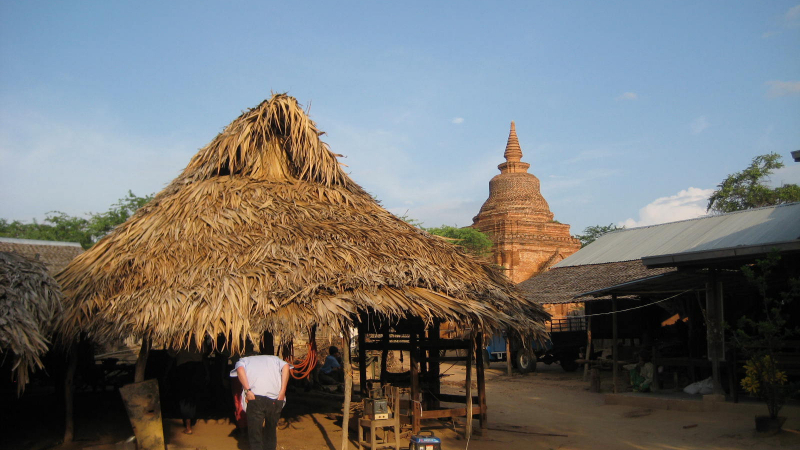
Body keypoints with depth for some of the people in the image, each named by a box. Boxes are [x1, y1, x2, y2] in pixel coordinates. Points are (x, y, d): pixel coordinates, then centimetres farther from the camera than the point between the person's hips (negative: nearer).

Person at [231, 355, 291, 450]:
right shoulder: (273, 358, 29)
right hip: (275, 398, 3)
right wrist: (282, 391, 1)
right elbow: (286, 366, 7)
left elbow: (240, 369, -2)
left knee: (255, 435, 6)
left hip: (256, 397, -2)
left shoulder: (244, 360, 24)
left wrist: (247, 390, -8)